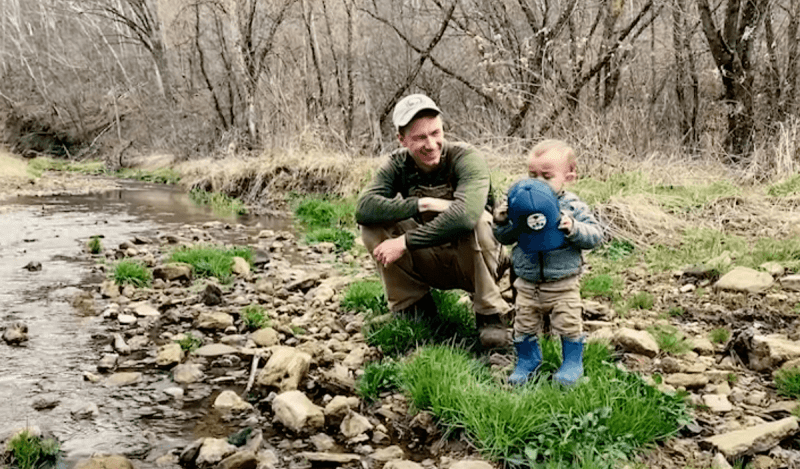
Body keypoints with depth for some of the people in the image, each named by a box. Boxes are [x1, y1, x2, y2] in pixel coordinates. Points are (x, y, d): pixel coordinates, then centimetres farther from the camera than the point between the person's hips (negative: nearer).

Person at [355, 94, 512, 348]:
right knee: (373, 225, -17)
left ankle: (490, 315, -16)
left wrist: (406, 242, -35)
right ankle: (413, 306, 1)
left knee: (476, 221, -36)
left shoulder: (466, 159, -22)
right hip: (430, 264, 4)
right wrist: (422, 204, -31)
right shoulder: (398, 165, -7)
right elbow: (363, 207, -23)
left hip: (474, 262, -4)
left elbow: (464, 215, -41)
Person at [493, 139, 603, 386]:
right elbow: (505, 238, 4)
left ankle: (573, 362, 26)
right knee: (524, 326, 11)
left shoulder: (573, 206, -8)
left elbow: (595, 235, -9)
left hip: (563, 284, -3)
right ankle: (527, 360, 32)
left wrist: (573, 228, -25)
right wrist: (501, 222, -15)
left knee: (569, 325, 5)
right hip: (527, 284, 3)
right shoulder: (521, 202, -1)